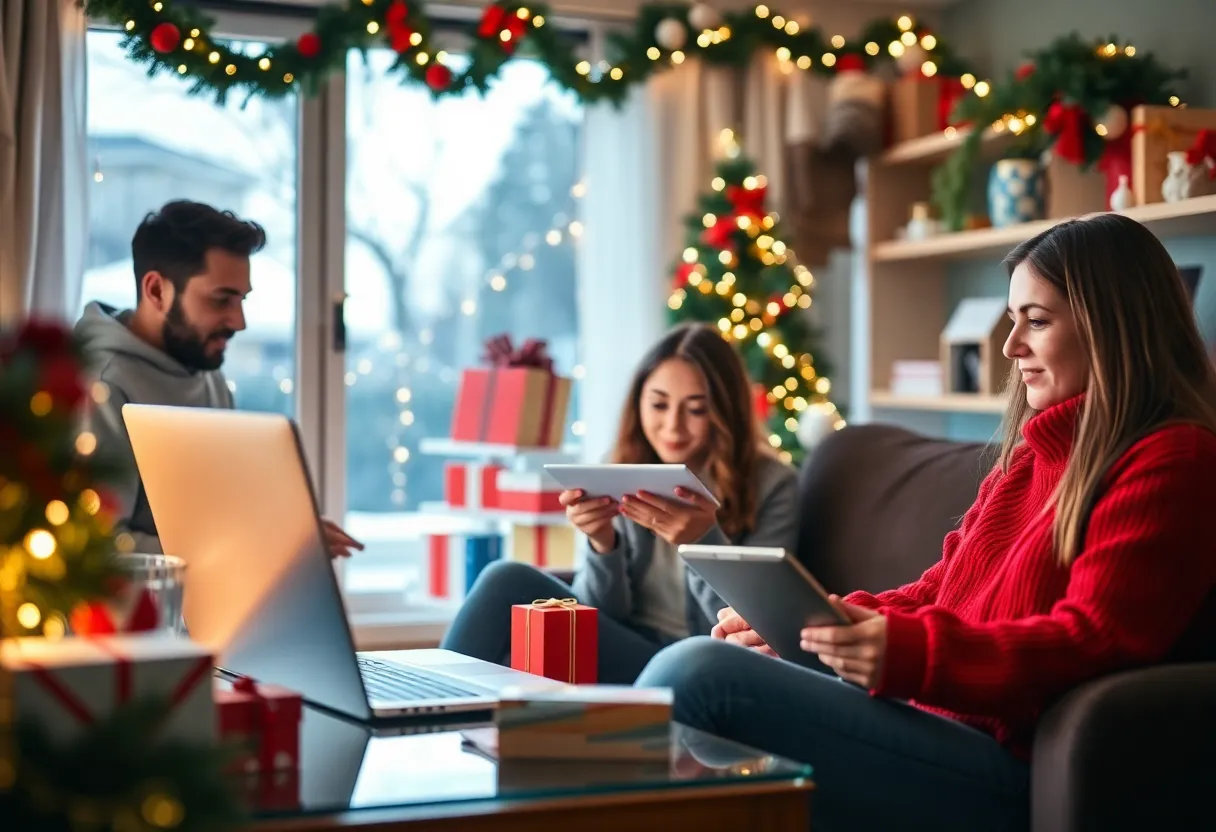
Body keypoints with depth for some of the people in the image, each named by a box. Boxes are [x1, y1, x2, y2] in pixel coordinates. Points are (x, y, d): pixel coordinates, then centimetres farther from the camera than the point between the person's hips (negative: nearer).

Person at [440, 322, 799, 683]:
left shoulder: (771, 484, -5)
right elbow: (600, 615, 4)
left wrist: (705, 541, -27)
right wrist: (602, 544, -17)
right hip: (625, 652, 5)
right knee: (508, 579, -22)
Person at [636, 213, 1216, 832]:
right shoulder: (1035, 455, 23)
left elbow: (1093, 641, -15)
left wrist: (911, 656, -29)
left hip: (1011, 768, -9)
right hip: (940, 719, 9)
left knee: (701, 675, -22)